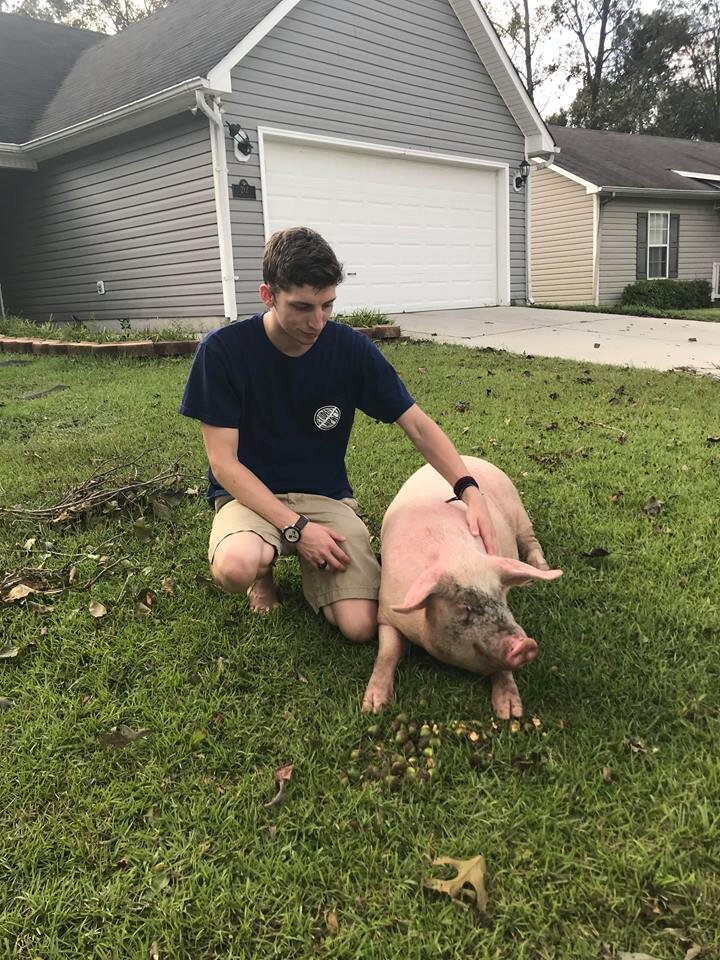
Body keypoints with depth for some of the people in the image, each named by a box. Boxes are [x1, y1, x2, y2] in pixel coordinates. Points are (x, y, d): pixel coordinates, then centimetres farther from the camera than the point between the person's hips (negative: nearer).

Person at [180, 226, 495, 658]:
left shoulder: (351, 348, -7)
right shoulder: (223, 350, -13)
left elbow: (418, 425, -4)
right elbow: (223, 461, -13)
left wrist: (470, 490, -19)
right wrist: (294, 526, -22)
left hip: (327, 495, 1)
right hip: (251, 495, -1)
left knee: (362, 626, -18)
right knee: (236, 567, -37)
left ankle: (313, 567, 14)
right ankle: (265, 564, 2)